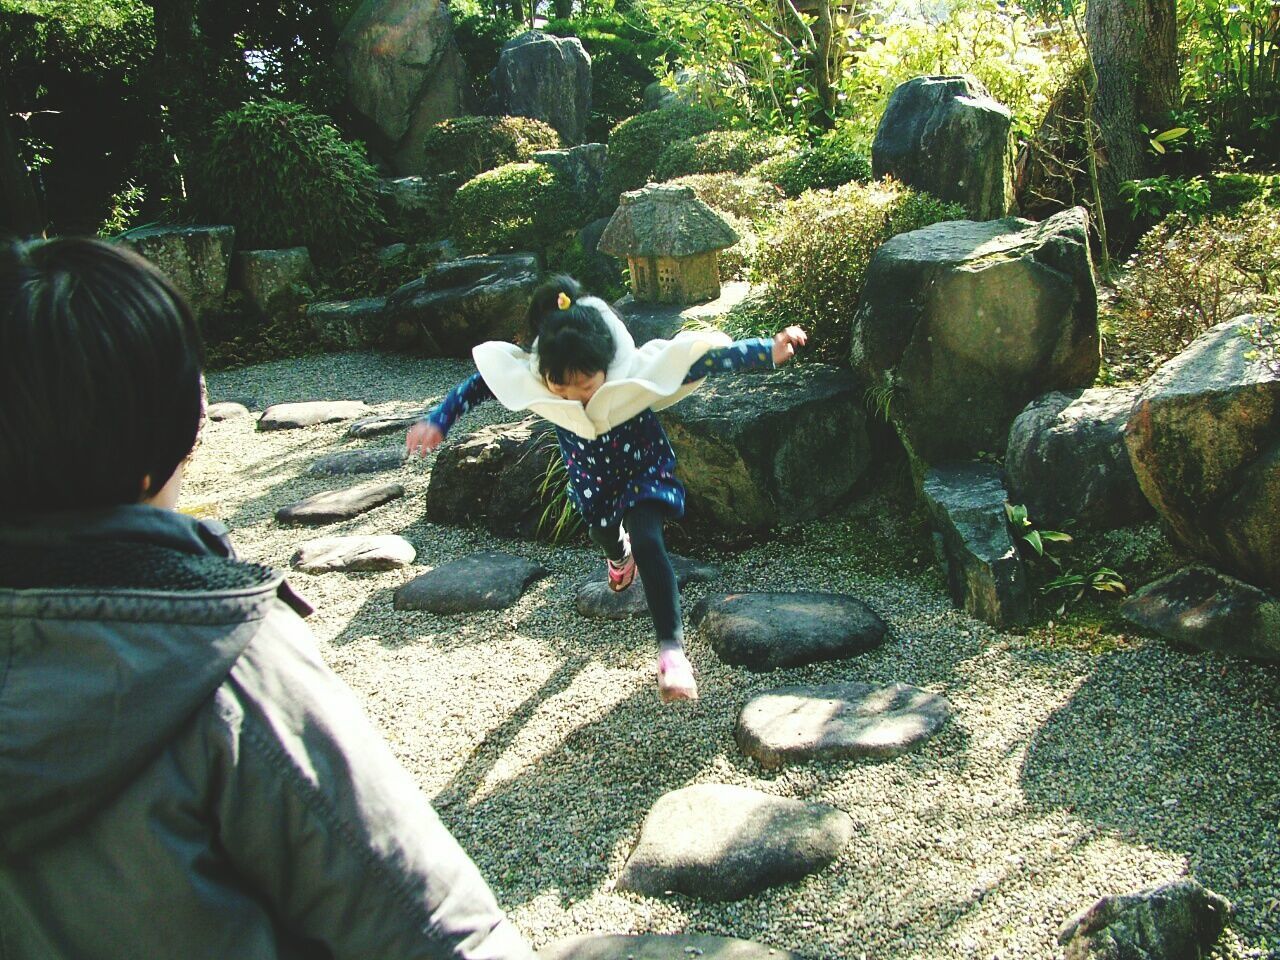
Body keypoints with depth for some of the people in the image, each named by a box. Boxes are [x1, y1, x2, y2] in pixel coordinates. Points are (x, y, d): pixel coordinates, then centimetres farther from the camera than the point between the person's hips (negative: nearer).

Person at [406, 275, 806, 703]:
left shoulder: (637, 371, -38)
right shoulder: (530, 377, -32)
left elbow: (705, 358, -35)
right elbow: (479, 384, -14)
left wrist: (768, 351, -41)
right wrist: (438, 421, -10)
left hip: (643, 471, -4)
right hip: (592, 482, 4)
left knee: (647, 544, -28)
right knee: (604, 534, 32)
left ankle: (671, 648, -23)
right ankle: (619, 557, 73)